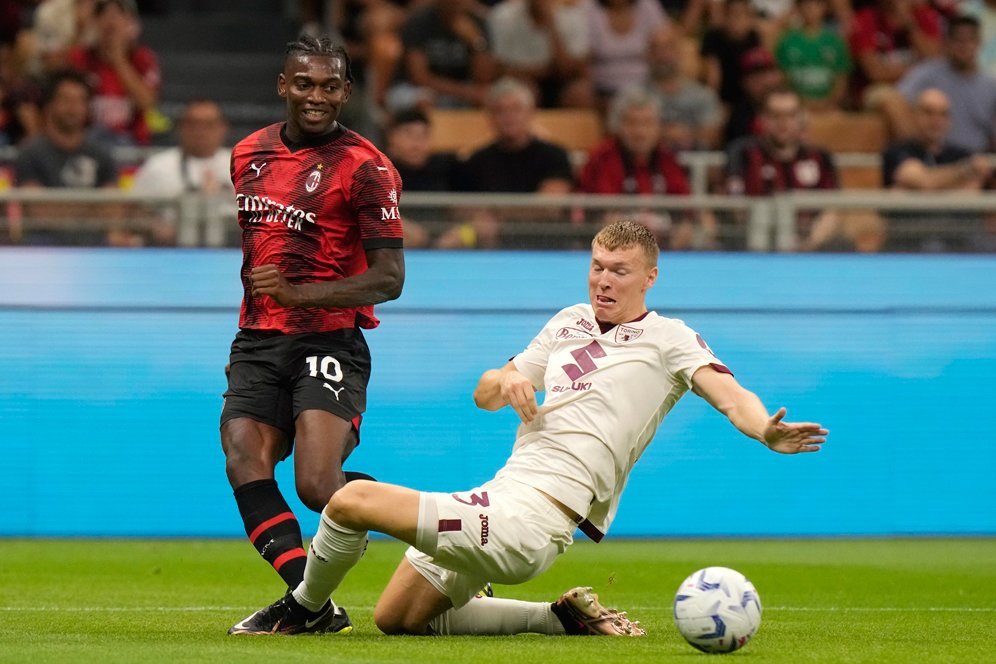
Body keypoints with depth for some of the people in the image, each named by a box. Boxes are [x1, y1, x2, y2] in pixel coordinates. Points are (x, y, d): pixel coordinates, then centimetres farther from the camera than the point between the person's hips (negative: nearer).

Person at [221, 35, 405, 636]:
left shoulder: (365, 168, -7)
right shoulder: (249, 154, 14)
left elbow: (389, 277, -11)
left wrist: (298, 293, -22)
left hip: (329, 343, -6)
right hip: (257, 344, 6)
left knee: (318, 486, -19)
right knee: (244, 468, -17)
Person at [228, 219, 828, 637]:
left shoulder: (667, 338, -3)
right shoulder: (570, 322, 18)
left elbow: (726, 392, -20)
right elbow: (483, 395, 22)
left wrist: (766, 431, -42)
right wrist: (506, 382, -3)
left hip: (524, 525, -9)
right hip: (501, 501, 9)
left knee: (354, 499, -15)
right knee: (397, 618, 16)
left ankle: (304, 608, 14)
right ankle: (561, 618, 14)